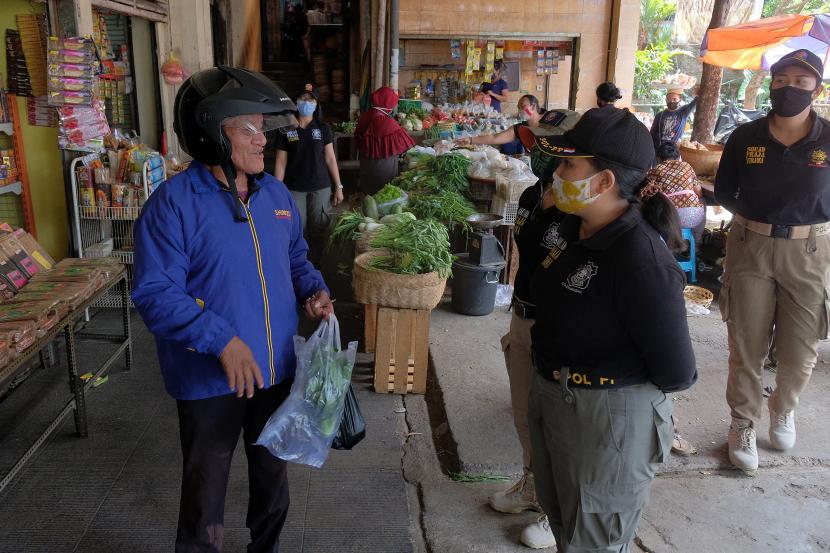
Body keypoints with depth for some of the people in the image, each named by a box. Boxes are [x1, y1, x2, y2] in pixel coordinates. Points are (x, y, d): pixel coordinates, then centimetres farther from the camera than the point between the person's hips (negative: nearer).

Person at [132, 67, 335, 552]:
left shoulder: (275, 193, 2)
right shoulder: (175, 203, -18)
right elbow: (155, 293, -21)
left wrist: (313, 290, -4)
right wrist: (221, 340, -30)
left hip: (278, 367, 6)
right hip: (210, 377, -6)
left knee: (273, 474, 25)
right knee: (206, 492, 13)